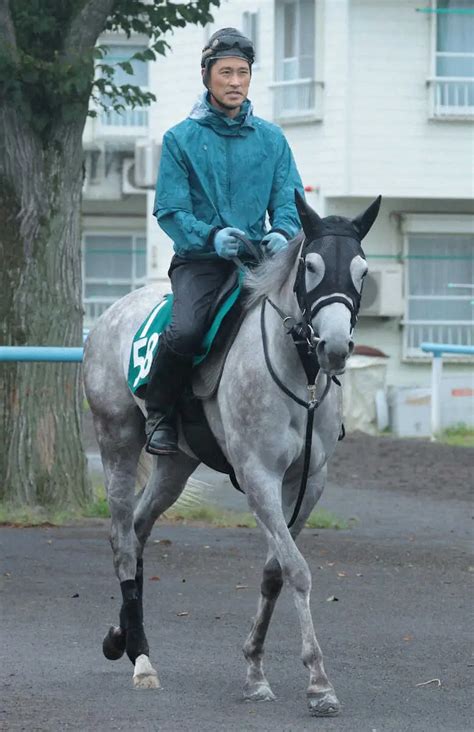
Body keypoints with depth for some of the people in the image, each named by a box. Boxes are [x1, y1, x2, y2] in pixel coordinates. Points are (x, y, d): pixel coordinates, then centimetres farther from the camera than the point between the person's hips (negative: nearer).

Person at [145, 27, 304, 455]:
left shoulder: (271, 139, 11)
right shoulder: (181, 139, 2)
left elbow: (289, 199, 8)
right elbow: (170, 211, -3)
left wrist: (282, 232, -16)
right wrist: (211, 236, -22)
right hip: (199, 260, -3)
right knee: (185, 332, -31)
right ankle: (159, 413, -4)